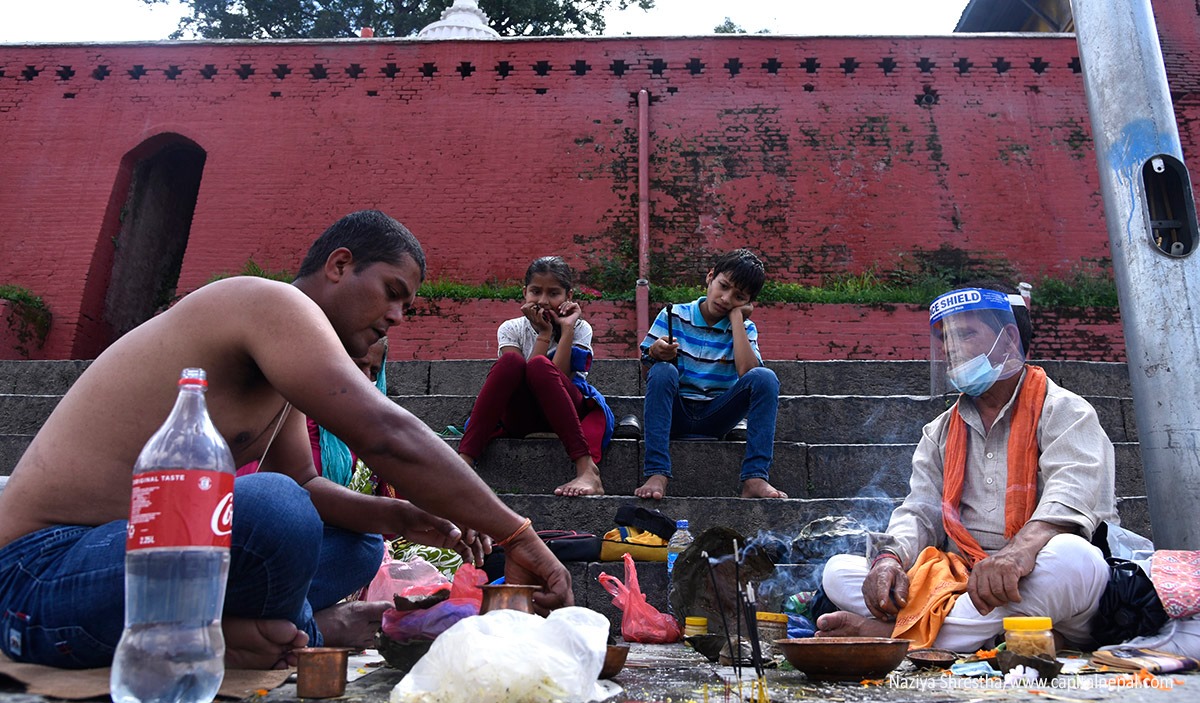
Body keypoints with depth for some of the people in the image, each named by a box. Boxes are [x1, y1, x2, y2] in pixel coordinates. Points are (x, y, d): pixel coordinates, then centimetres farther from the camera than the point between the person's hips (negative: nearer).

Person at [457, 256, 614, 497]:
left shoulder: (580, 328, 2)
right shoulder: (511, 329, 4)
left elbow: (559, 376, -15)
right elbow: (517, 374, -12)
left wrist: (567, 328, -15)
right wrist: (544, 333, -13)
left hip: (567, 415, -1)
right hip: (523, 418, 1)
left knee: (539, 365, -32)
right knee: (510, 361, -28)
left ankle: (587, 469, -43)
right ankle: (464, 460, -37)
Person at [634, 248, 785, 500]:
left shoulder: (745, 329, 5)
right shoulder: (673, 316, 0)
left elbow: (747, 372, -16)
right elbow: (647, 375, -1)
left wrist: (736, 316, -11)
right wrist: (655, 354, -25)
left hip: (716, 416, 1)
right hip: (675, 413, -1)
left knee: (765, 378, -21)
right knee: (663, 371, -31)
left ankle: (755, 478, -28)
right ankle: (656, 474, -36)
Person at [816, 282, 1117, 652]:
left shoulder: (1062, 411, 3)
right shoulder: (940, 432, 20)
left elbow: (1070, 495, -17)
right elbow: (919, 511, 11)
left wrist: (1020, 550, -39)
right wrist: (890, 558, -13)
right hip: (958, 585, 4)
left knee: (1071, 556, -38)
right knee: (838, 571, -10)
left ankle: (895, 633, -33)